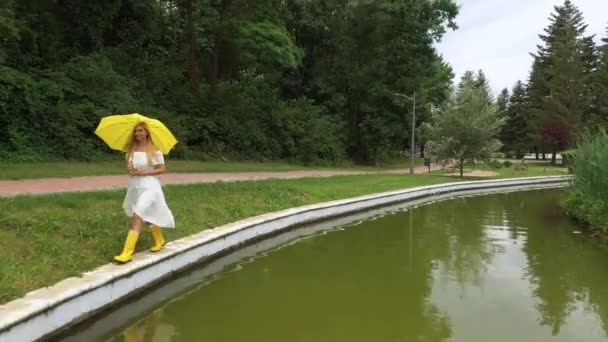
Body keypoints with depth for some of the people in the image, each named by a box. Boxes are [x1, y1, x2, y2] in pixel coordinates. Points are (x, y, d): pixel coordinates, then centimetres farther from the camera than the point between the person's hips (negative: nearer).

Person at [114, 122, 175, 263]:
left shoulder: (154, 150, -9)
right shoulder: (131, 148, 6)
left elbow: (162, 169, -8)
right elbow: (128, 164, 15)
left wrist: (144, 172, -18)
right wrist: (129, 168, -9)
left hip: (149, 186, -6)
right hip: (134, 186, 6)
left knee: (137, 218, -15)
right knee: (148, 216, 20)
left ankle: (127, 253, -16)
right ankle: (160, 241, 41)